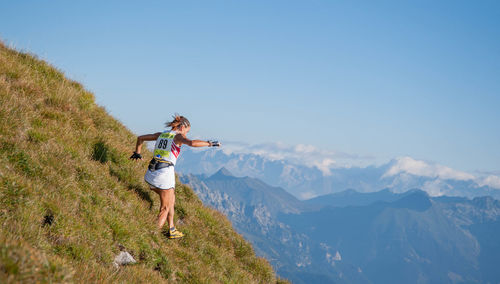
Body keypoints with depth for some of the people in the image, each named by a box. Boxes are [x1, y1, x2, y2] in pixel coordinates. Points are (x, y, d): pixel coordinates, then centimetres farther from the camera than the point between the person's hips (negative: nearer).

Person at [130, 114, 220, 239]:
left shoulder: (161, 134, 17)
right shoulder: (178, 136, -3)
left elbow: (140, 138, 25)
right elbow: (193, 143, -23)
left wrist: (137, 153, 38)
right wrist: (210, 143, -11)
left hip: (151, 173, 7)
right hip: (165, 173, -7)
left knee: (171, 199, 25)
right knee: (165, 208, 8)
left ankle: (171, 230, 27)